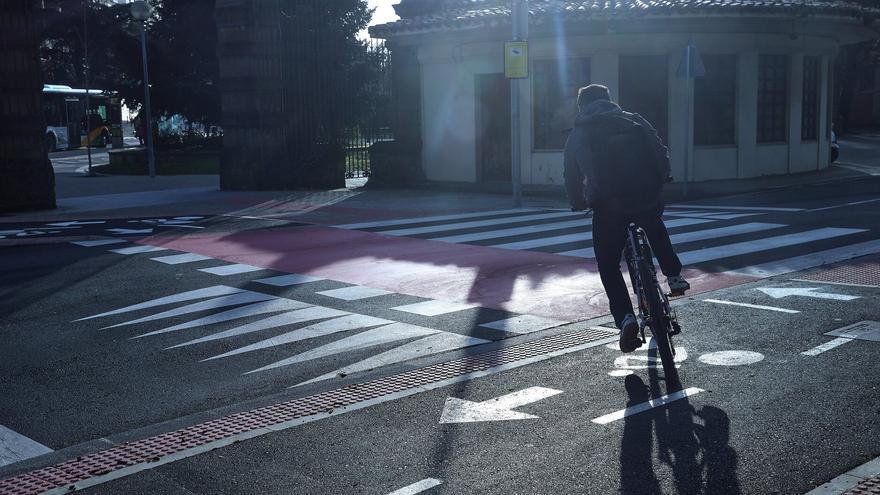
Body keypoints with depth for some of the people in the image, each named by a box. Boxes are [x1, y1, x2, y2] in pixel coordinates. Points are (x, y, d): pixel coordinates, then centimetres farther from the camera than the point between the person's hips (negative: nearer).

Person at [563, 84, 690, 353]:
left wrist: (579, 204, 29)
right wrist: (659, 181, 23)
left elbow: (572, 178, 13)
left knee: (608, 265, 12)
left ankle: (625, 317, -6)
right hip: (647, 198, 2)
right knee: (655, 229, 37)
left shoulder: (577, 135, 13)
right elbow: (661, 153, 8)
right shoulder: (633, 121, 13)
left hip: (607, 207, -1)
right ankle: (674, 275, 30)